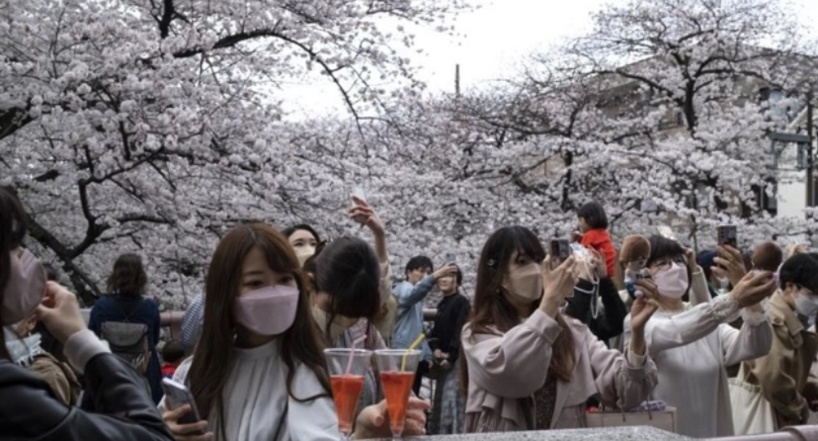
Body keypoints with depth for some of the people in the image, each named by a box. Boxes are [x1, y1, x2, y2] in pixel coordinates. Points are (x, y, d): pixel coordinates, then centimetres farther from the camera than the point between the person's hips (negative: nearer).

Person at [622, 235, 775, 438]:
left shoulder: (710, 321, 6)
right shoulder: (638, 322, -9)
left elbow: (754, 347, -11)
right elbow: (675, 332, -29)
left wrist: (749, 303, -28)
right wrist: (733, 301, -40)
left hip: (713, 434, 4)